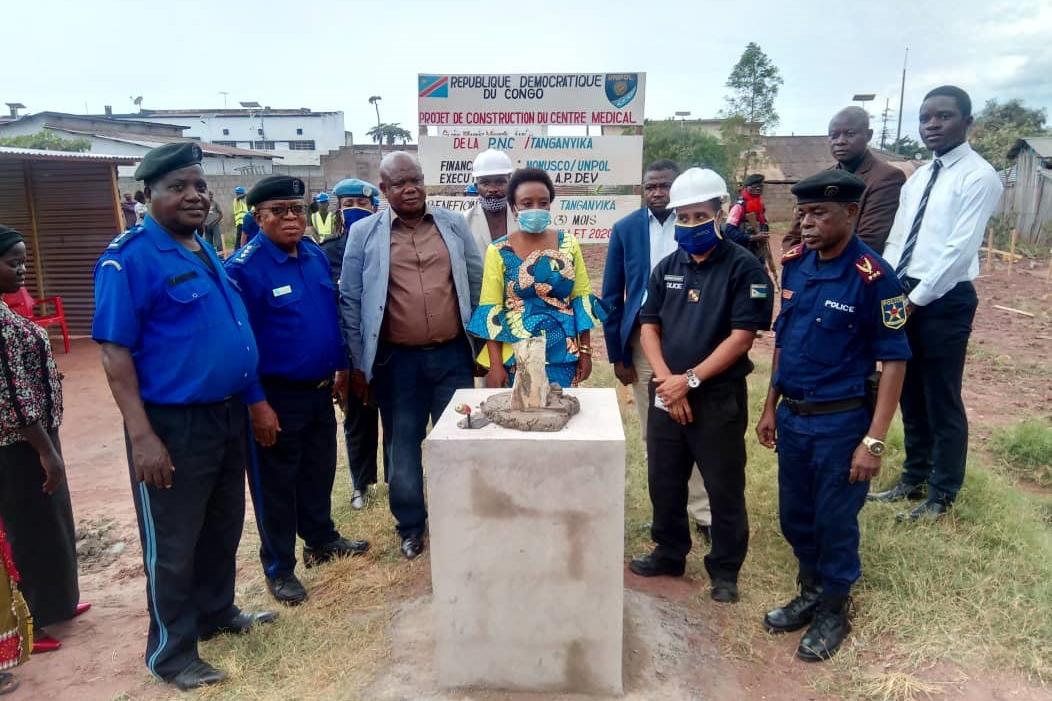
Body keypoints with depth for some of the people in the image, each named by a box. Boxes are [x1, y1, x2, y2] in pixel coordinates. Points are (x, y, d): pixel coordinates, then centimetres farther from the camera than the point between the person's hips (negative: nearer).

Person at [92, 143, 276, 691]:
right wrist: (143, 436, -23)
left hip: (228, 415, 8)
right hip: (172, 423, -8)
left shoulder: (206, 250, 10)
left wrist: (251, 403, 16)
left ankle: (217, 613, 41)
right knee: (172, 545, 7)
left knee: (223, 528, 21)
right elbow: (114, 351, -18)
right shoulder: (130, 258, -15)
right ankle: (171, 652, 25)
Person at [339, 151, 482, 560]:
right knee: (403, 446, 11)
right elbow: (350, 301, 1)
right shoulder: (364, 234, -1)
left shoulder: (453, 224, 4)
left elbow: (477, 282, 9)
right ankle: (411, 526, 30)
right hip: (397, 360, -1)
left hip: (452, 355, 1)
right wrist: (358, 363, 0)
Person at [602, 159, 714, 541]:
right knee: (653, 434, 11)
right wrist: (616, 355, 1)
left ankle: (703, 513, 16)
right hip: (642, 341, 2)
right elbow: (611, 297, 4)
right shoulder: (625, 230, 2)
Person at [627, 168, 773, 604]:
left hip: (720, 397, -5)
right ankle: (669, 553, 35)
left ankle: (725, 570, 24)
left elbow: (742, 337, -14)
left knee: (724, 488, 7)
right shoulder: (667, 267, 7)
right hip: (666, 393, 5)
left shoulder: (743, 267, -9)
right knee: (664, 481, 15)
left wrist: (690, 379, -17)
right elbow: (649, 326, 6)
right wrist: (665, 379, -9)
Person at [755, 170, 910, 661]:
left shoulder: (872, 278, -18)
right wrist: (770, 407, 12)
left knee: (835, 521, 10)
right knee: (795, 516, 18)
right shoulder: (794, 263, 1)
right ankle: (809, 594, 41)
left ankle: (833, 612, 33)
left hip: (840, 422, -5)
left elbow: (894, 361, -15)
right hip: (791, 416, 6)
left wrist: (874, 440, -17)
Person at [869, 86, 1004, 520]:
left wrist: (915, 299, -17)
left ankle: (941, 495, 20)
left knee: (942, 402, 3)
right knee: (910, 396, 17)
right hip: (903, 297, 8)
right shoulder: (918, 177, 14)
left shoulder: (978, 177, -11)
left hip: (944, 300, -8)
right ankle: (914, 479, 33)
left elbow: (959, 249, -18)